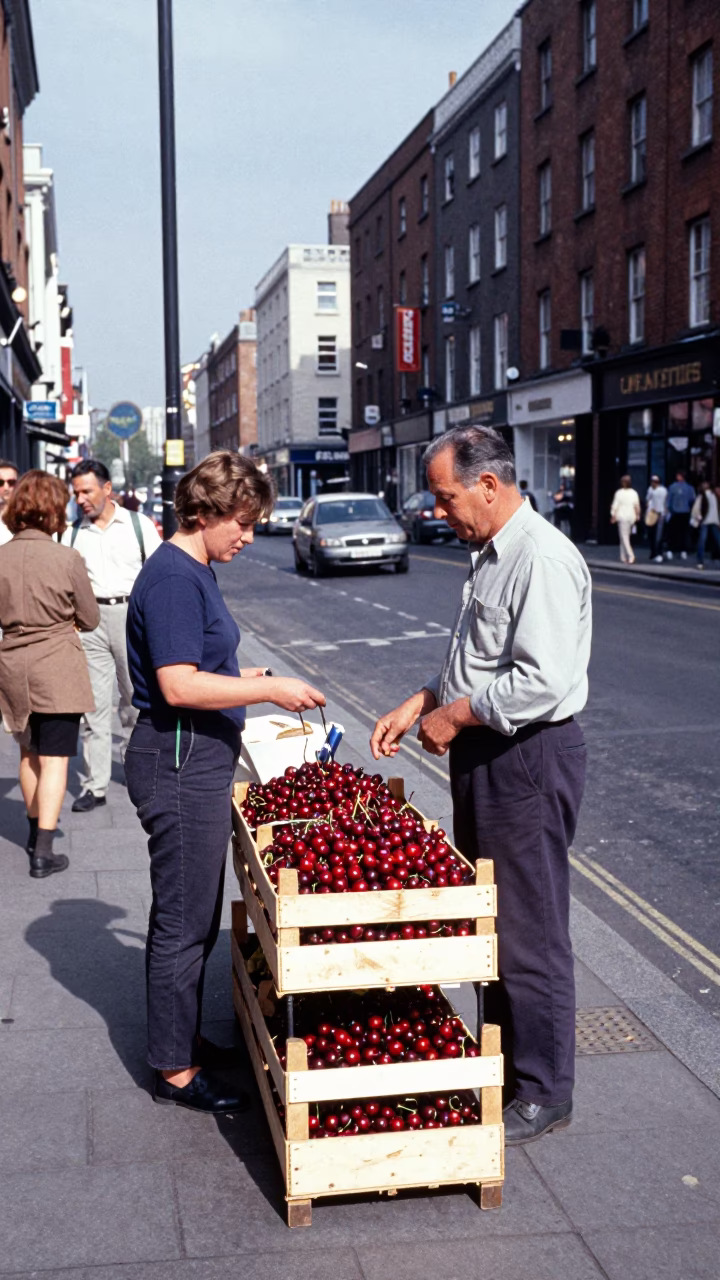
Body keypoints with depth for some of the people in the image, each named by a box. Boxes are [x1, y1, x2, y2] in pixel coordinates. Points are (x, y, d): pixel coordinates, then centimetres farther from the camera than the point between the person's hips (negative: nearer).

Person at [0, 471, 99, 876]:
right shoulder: (67, 558, -14)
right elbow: (90, 619, -3)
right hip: (58, 668, -5)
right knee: (54, 760, 0)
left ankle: (36, 829, 37)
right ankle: (43, 851, -4)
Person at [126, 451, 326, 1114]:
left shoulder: (194, 572, 13)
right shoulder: (173, 579, -19)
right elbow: (178, 686, -25)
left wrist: (239, 679, 13)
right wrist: (270, 690, -20)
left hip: (197, 762, 10)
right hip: (179, 765, -10)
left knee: (191, 916, 19)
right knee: (185, 921, 0)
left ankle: (183, 1040, 33)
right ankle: (175, 1070, 13)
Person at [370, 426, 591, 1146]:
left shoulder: (544, 558, -20)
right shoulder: (489, 553, 13)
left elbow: (543, 682, -27)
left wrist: (455, 714, -17)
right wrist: (421, 703, 10)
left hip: (530, 759, -10)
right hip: (483, 755, 10)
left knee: (529, 931, 0)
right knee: (486, 918, 18)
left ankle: (542, 1094, 15)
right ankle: (499, 1056, 34)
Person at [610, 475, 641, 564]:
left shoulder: (619, 493, -9)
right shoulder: (634, 493, 3)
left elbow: (615, 505, -7)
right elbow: (637, 506, 6)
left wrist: (613, 516, 1)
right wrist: (637, 516, 17)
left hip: (622, 517, -5)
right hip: (632, 517, 5)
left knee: (624, 537, -4)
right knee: (626, 536, 15)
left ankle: (631, 556, -17)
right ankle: (624, 556, 17)